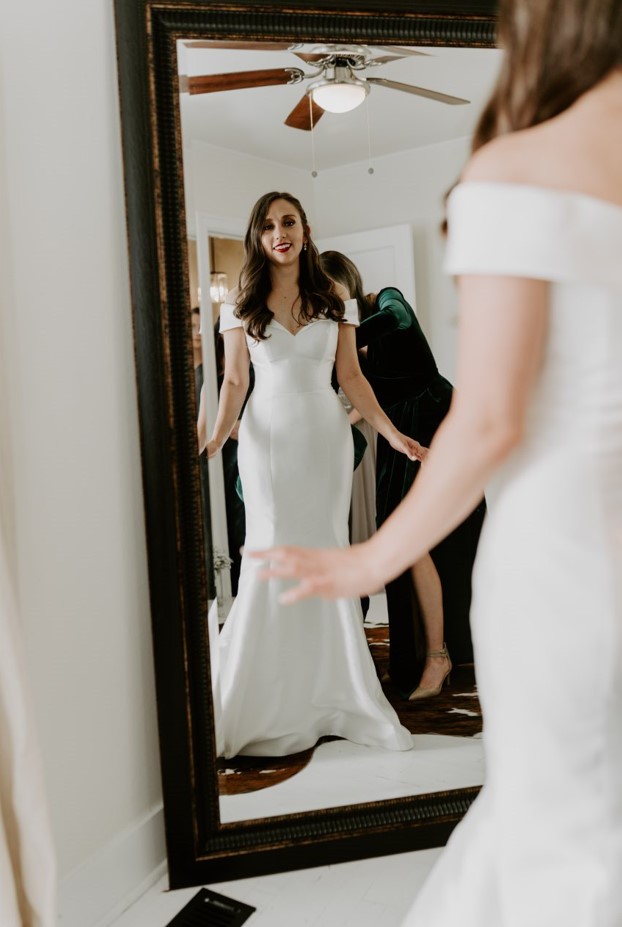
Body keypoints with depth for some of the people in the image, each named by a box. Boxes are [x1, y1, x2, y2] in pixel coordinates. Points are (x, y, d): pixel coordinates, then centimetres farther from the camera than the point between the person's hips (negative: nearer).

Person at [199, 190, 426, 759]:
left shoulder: (334, 300, 9)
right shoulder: (241, 304, 6)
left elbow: (351, 377, 8)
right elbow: (235, 381, 3)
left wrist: (392, 432, -2)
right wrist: (216, 437, -13)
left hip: (325, 435, 1)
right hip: (268, 438, -1)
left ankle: (334, 693, 15)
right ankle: (268, 702, 10)